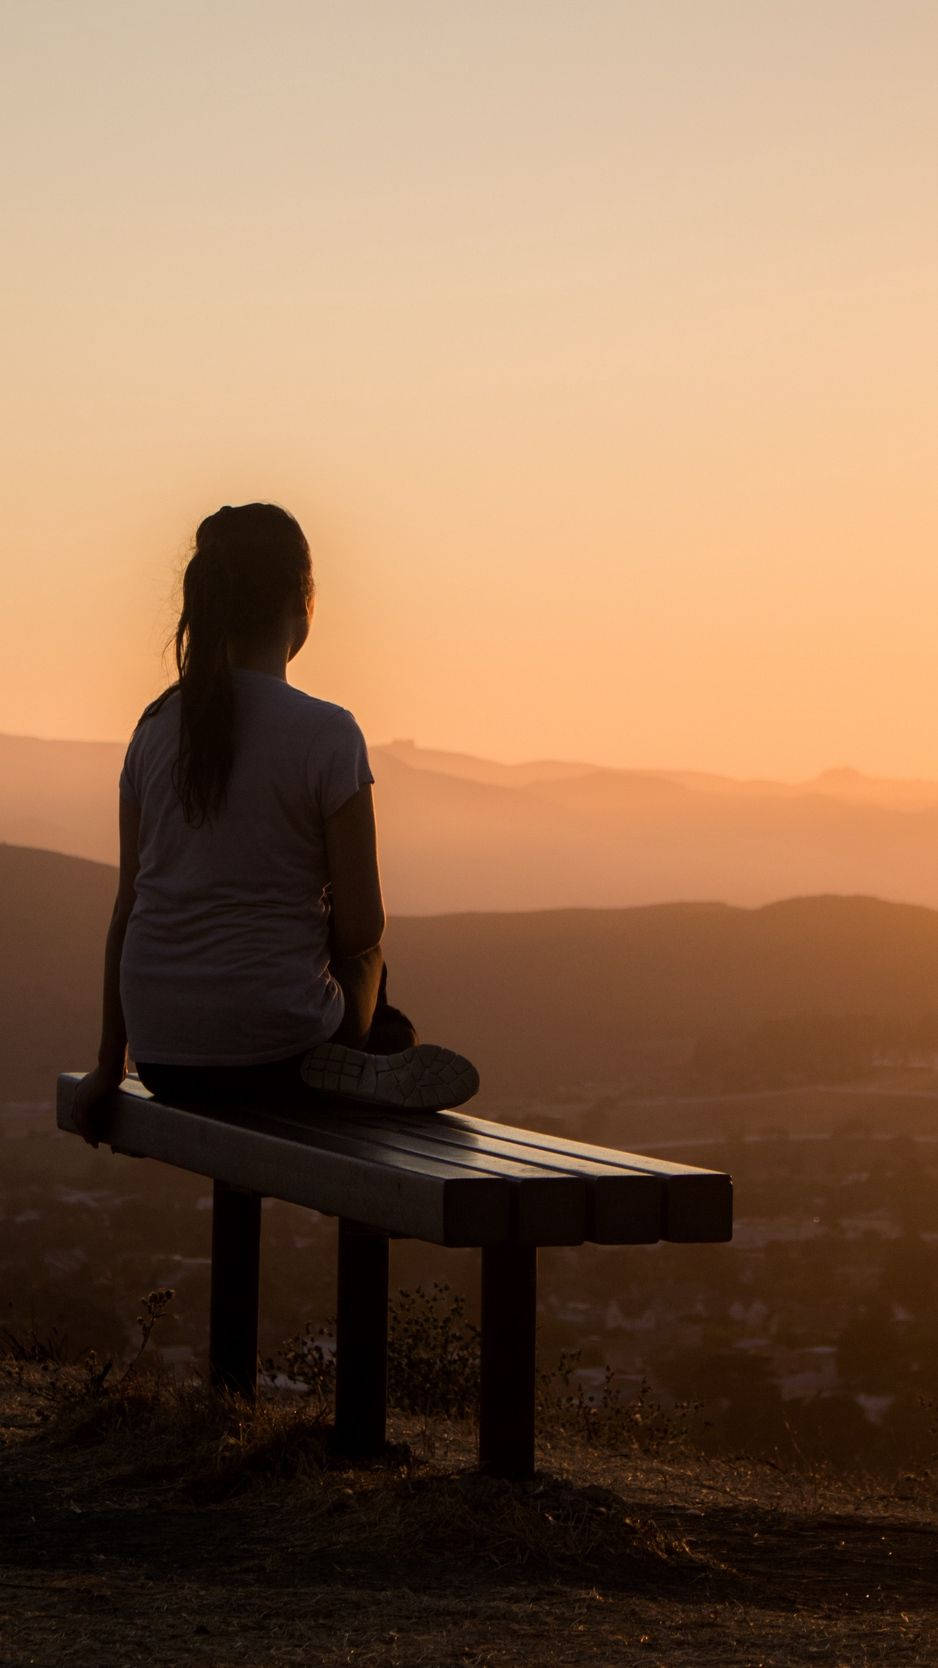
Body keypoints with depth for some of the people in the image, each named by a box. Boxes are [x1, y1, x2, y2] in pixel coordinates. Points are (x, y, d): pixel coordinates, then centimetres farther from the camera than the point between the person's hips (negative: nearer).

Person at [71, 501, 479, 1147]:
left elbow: (128, 907, 7)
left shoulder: (158, 726, 3)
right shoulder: (326, 735, -12)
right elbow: (362, 928, -10)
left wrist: (110, 1065, 15)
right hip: (271, 1046, -5)